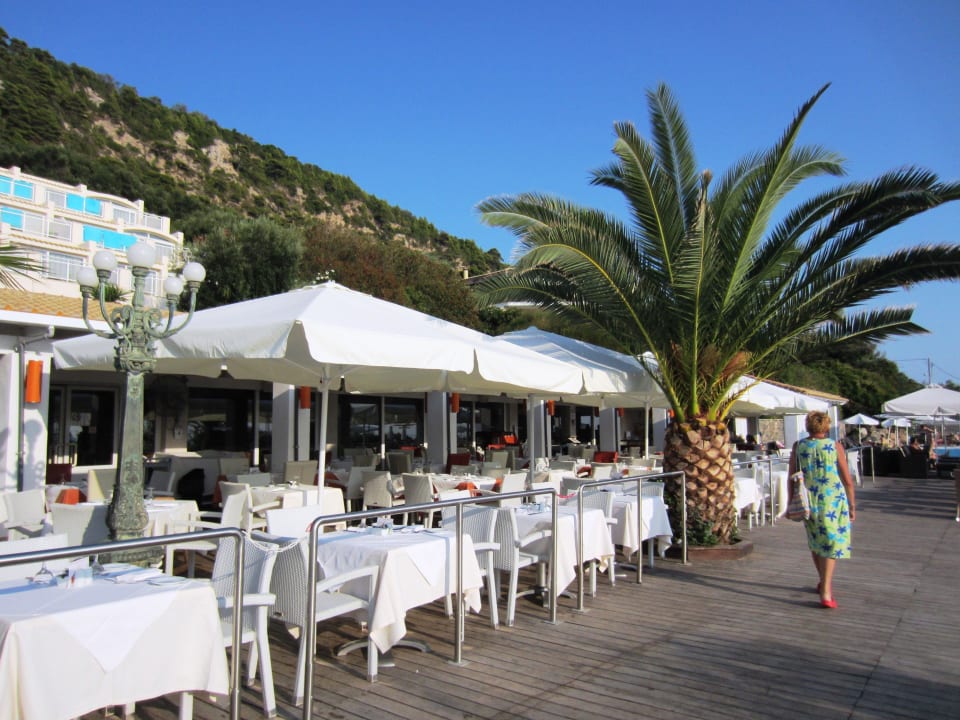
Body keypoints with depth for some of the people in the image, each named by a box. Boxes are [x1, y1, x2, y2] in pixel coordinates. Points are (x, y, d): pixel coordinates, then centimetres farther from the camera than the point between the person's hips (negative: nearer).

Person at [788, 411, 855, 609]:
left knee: (815, 542, 20)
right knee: (832, 543, 1)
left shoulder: (798, 447, 0)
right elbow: (847, 480, -4)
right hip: (833, 501, -2)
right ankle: (826, 593, -7)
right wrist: (852, 505, 6)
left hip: (809, 502, 3)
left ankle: (824, 582, 37)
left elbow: (792, 478, 1)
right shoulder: (834, 446, -5)